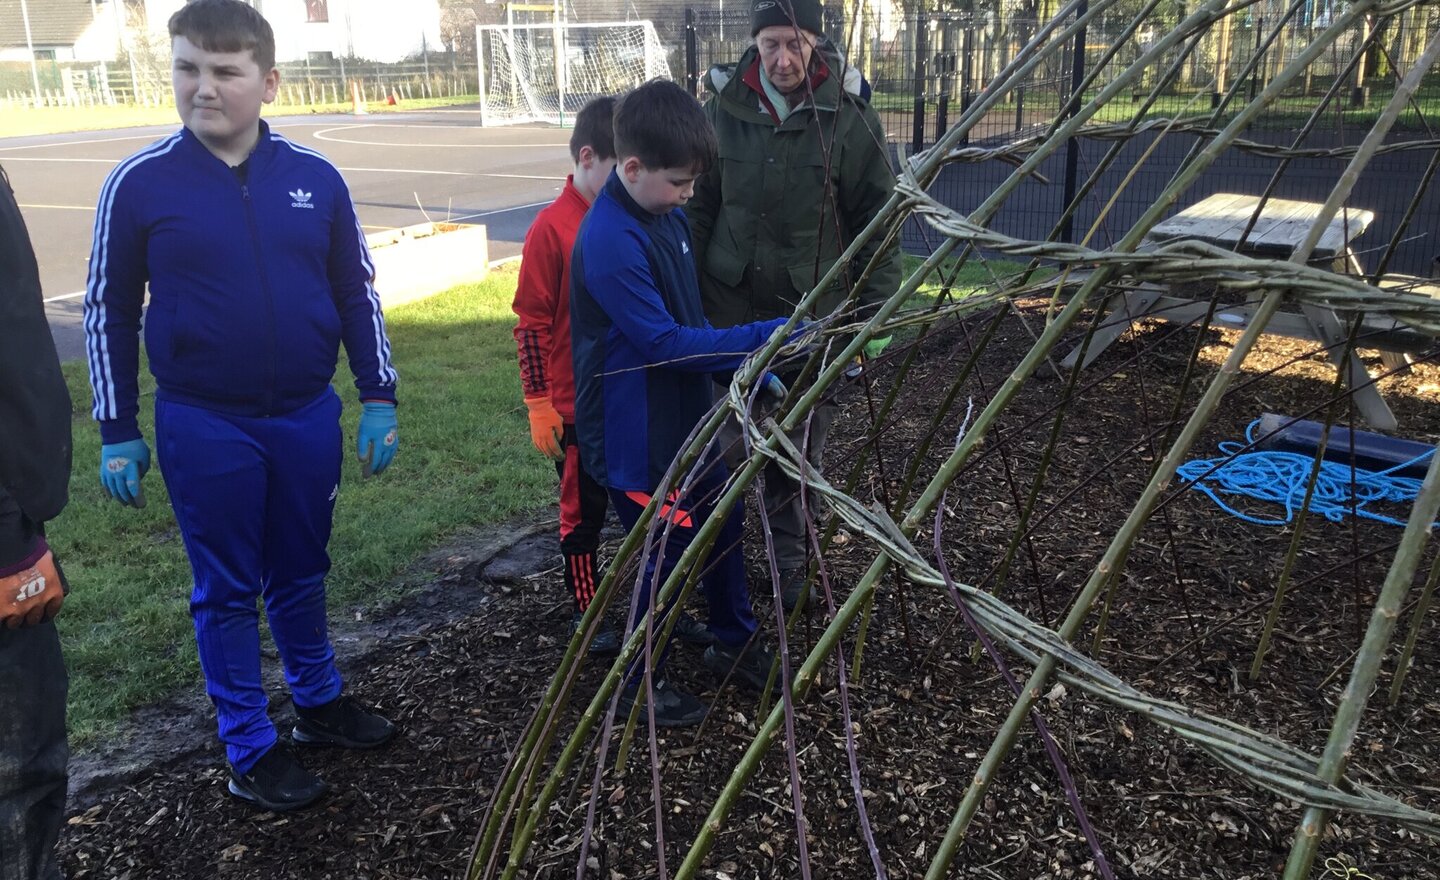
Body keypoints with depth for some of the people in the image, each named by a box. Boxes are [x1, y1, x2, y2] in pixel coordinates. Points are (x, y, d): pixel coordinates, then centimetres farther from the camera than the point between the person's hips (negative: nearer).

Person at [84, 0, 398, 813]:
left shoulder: (315, 178, -3)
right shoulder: (141, 183, -8)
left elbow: (357, 293, 5)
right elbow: (109, 313, 0)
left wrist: (379, 398, 2)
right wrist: (118, 433, 1)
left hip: (308, 417, 2)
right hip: (203, 427, -2)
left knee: (302, 573, 18)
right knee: (228, 589, 10)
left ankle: (321, 700, 38)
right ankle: (251, 748, 26)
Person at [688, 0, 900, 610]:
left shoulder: (849, 115, -7)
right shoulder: (722, 108, -2)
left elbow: (878, 222, -2)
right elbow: (697, 211, 5)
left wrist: (877, 312, -5)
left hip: (815, 316, -1)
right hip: (732, 311, 2)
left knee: (802, 448, 8)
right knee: (725, 442, 9)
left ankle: (793, 561, 28)